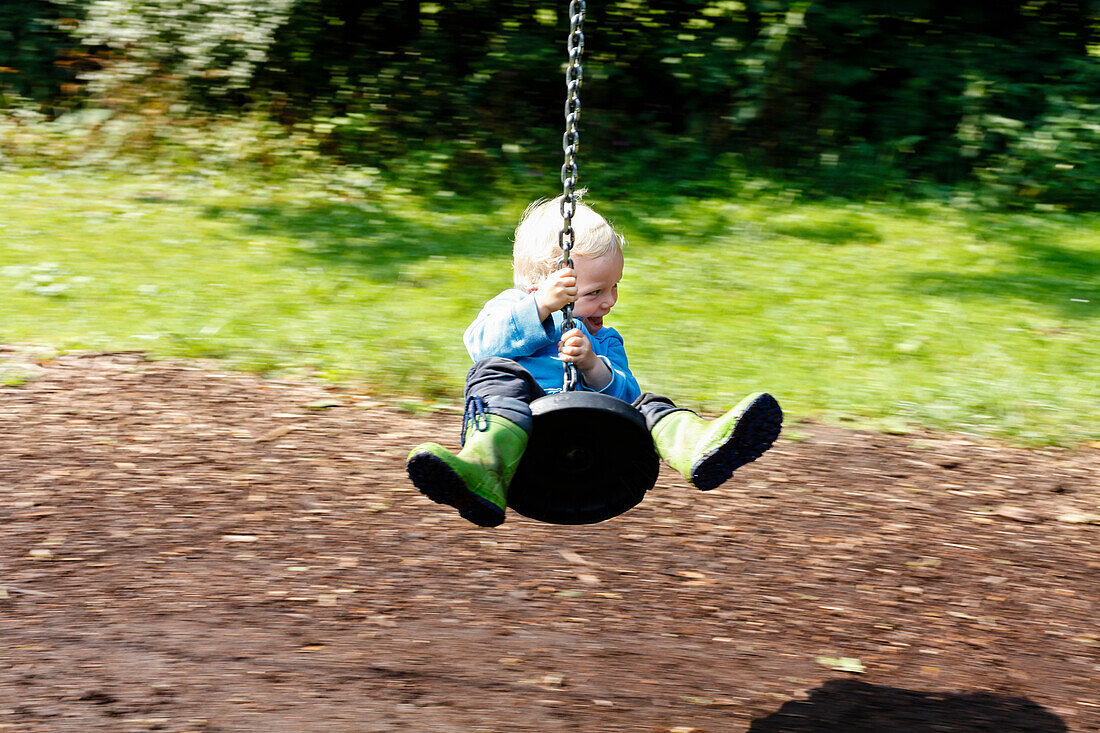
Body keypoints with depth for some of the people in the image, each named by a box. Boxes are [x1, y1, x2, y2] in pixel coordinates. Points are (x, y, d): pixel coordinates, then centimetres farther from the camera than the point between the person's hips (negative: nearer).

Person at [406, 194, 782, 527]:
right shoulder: (509, 306, 23)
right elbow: (481, 343, -1)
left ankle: (700, 448, -57)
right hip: (520, 420, -3)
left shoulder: (605, 340, 34)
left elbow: (624, 393, 14)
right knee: (500, 374, -31)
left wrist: (594, 367, -7)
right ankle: (484, 473, -63)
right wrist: (540, 308, -13)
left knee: (645, 405, -20)